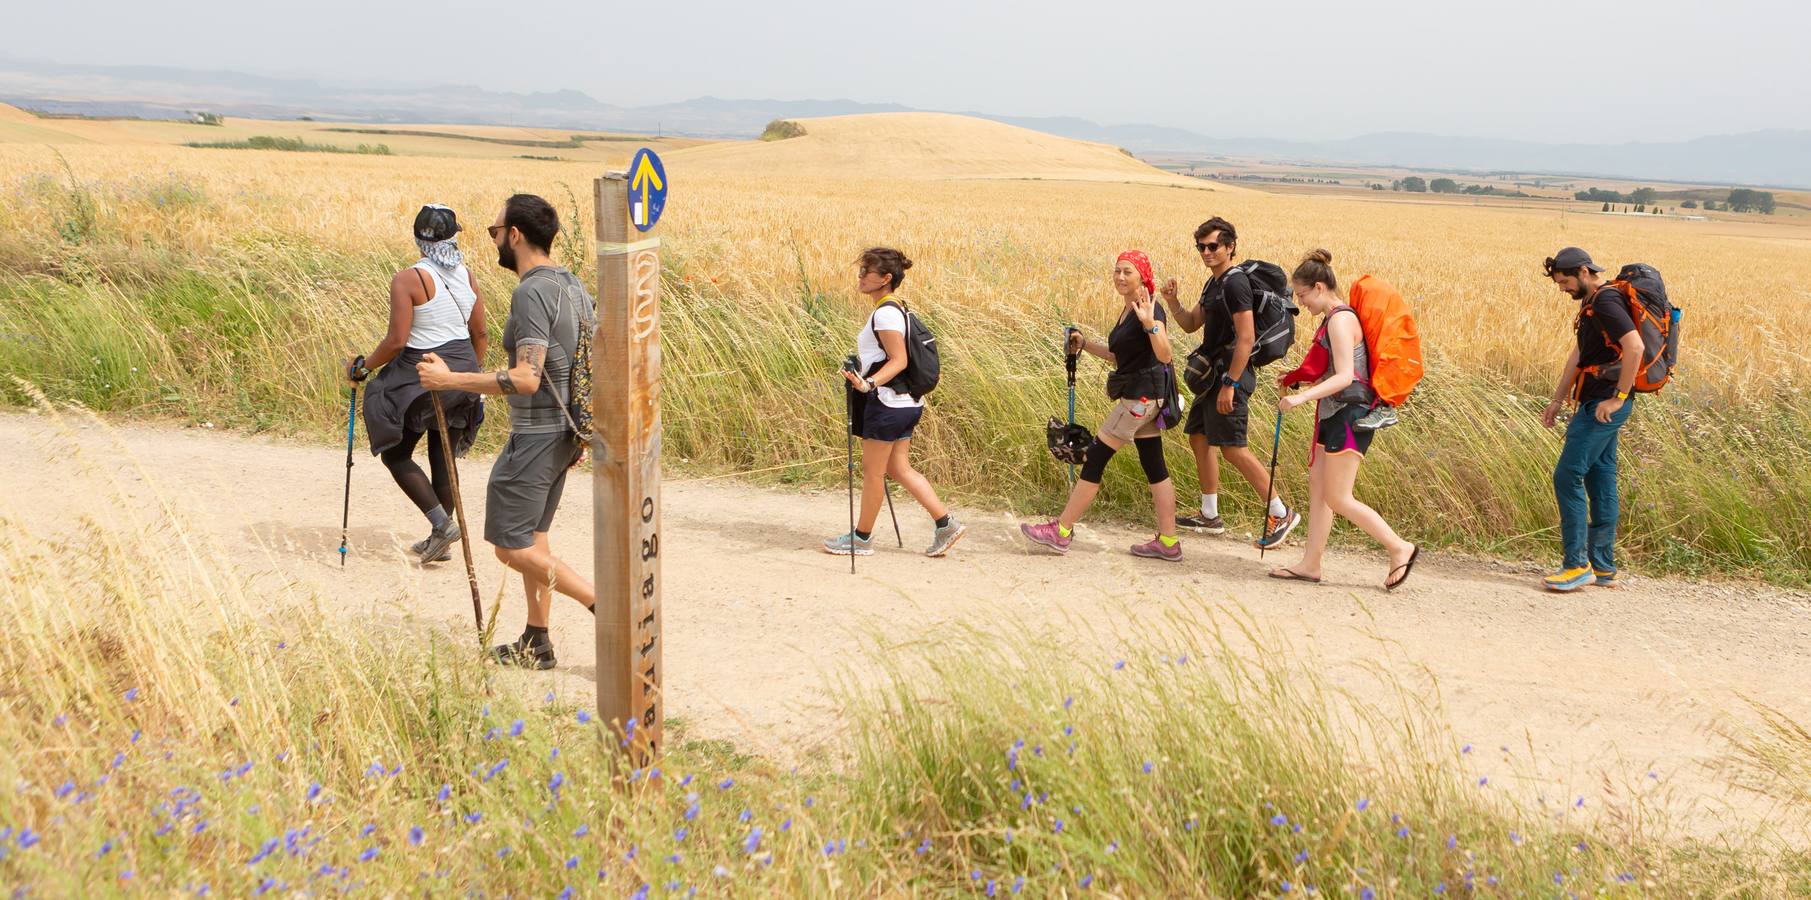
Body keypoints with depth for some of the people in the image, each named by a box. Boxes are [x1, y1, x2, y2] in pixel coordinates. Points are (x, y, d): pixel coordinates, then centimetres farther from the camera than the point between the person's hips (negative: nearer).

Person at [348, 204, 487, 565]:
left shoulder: (407, 280, -15)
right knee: (443, 458, 16)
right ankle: (440, 542, 21)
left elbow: (396, 341, -19)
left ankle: (441, 522, -5)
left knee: (395, 454, 9)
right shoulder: (466, 276, 2)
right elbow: (480, 335, 8)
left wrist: (362, 367, -4)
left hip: (421, 374, -6)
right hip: (462, 369, 6)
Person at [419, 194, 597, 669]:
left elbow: (526, 379, -27)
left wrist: (450, 380, -20)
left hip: (536, 435, -9)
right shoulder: (572, 286, 9)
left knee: (511, 546, -1)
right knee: (531, 536, 17)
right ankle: (535, 643, 23)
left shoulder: (531, 293, -20)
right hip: (564, 433, 9)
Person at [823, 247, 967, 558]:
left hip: (887, 402, -10)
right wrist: (866, 382, 28)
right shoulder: (895, 308, 13)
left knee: (873, 471, 2)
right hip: (904, 402, 10)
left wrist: (869, 383, -34)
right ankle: (945, 524, 10)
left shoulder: (885, 313, -17)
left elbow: (899, 360, -22)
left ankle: (861, 537, 14)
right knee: (899, 468, 13)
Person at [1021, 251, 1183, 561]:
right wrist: (1084, 344, 15)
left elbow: (1165, 355, -28)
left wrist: (1149, 324, -43)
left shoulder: (1150, 309, -16)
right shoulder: (1127, 309, 14)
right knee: (1154, 466, 9)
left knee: (1095, 457, -5)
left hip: (1142, 396, -10)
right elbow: (1118, 355, 23)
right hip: (1143, 397, 10)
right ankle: (1168, 543, 11)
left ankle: (1061, 532, 1)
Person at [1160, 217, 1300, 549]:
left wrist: (1229, 384, -24)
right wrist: (1172, 301, 3)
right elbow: (1191, 325, 22)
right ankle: (1210, 515, 22)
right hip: (1214, 373, 10)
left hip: (1231, 374, -10)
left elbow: (1246, 338, -22)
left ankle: (1281, 513, -6)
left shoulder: (1235, 284, -17)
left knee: (1233, 447, -12)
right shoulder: (1213, 284, 14)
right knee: (1199, 438, 14)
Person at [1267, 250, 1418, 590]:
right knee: (1317, 489, 10)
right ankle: (1310, 564, 15)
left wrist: (1302, 397, -31)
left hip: (1350, 414, -10)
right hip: (1333, 413, 10)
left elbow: (1344, 377, -25)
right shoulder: (1332, 318, 14)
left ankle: (1400, 548, 3)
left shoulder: (1340, 320, -17)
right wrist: (1295, 379, 18)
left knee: (1338, 499, -6)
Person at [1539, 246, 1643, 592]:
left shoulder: (1606, 302, -15)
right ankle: (1603, 567, 16)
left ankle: (1577, 564, -7)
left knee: (1568, 476, -10)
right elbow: (1578, 356, 22)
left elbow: (1635, 347, -27)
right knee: (1600, 480, 12)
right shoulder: (1591, 302, 18)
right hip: (1598, 404, 11)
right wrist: (1557, 400, 20)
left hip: (1604, 405, -11)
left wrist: (1618, 397, -22)